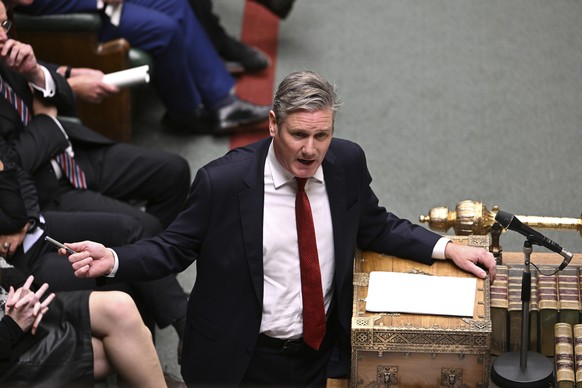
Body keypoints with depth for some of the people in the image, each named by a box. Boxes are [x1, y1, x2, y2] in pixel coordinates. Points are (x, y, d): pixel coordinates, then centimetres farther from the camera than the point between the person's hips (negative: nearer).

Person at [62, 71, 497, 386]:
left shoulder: (347, 162, -7)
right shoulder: (223, 181, -18)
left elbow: (374, 226, 9)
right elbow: (176, 246, -8)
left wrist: (446, 248, 2)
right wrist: (114, 260, -22)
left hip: (322, 351, 4)